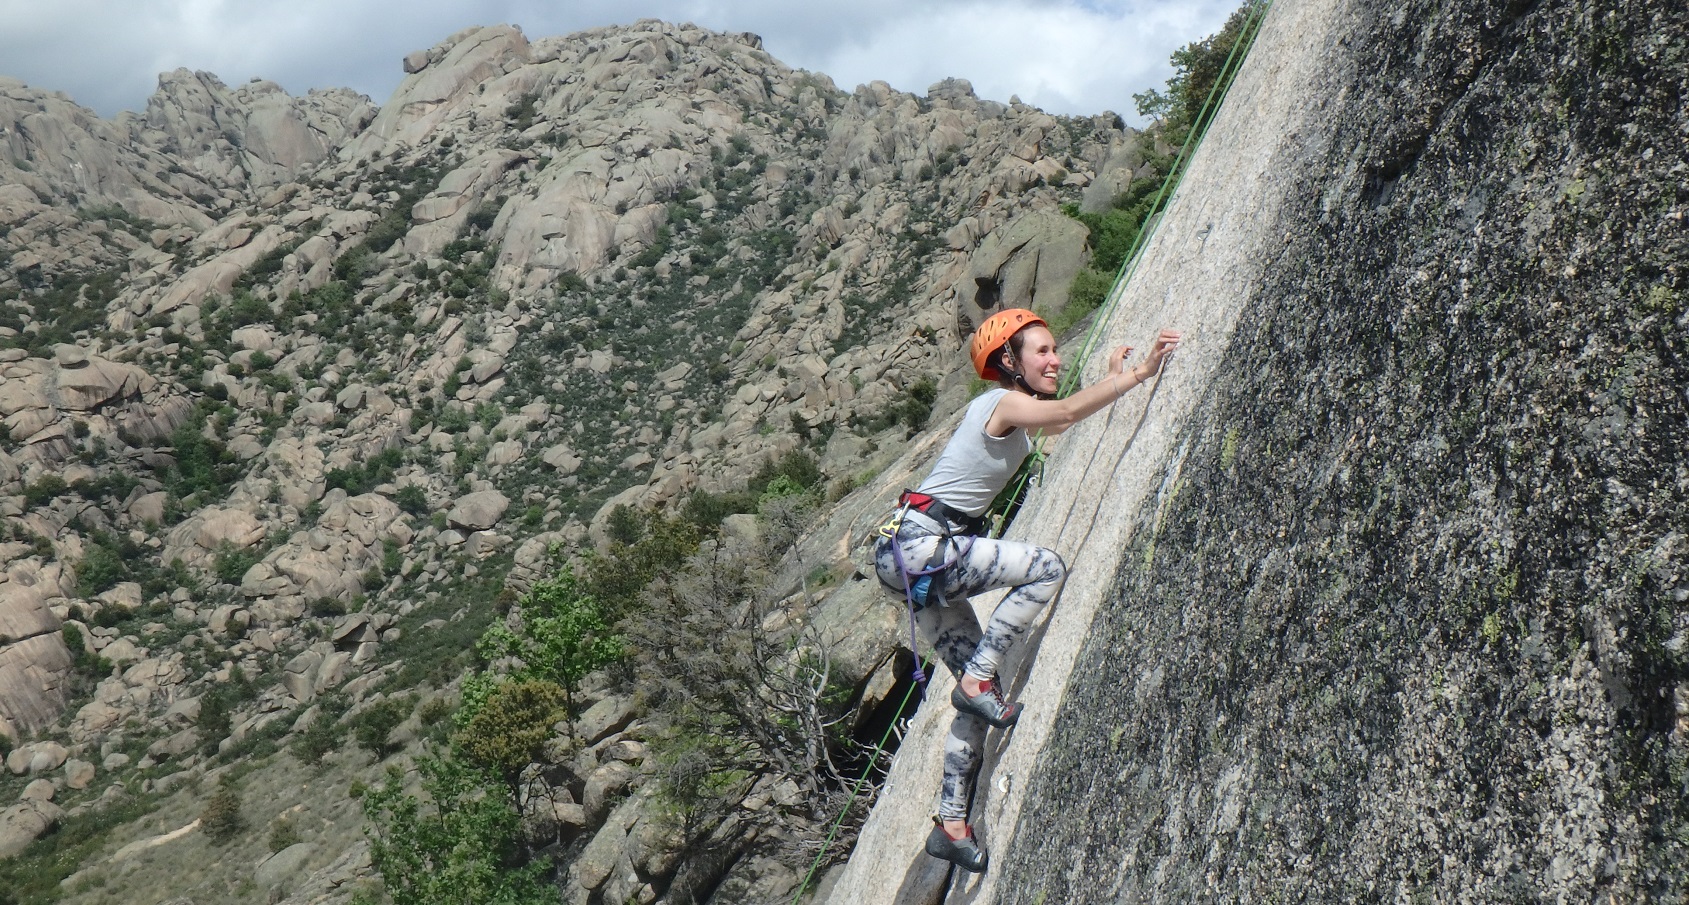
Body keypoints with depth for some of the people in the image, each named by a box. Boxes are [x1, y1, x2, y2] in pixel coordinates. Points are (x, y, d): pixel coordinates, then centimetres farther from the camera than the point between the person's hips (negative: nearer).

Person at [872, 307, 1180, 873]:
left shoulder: (1012, 410, 15)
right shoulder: (1002, 403, -12)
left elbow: (1060, 422, 37)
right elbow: (1066, 411, -33)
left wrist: (1115, 380, 32)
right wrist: (1140, 374, -31)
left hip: (926, 557, 10)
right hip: (917, 544, -10)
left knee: (981, 688, 7)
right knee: (1047, 568, -18)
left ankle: (951, 823, 11)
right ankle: (977, 680, -10)